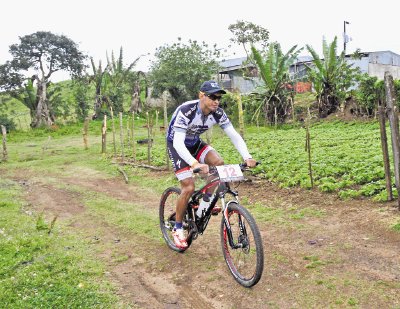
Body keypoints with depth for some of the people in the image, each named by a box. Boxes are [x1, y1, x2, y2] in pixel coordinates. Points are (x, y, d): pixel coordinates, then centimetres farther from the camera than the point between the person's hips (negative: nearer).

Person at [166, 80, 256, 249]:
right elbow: (178, 143, -41)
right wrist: (195, 164, -56)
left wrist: (247, 157, -34)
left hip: (195, 143, 5)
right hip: (176, 145, -5)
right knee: (189, 187, -15)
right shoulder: (186, 111, -34)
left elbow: (234, 135, -18)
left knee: (218, 162, -20)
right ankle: (177, 229, 4)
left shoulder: (218, 113, -17)